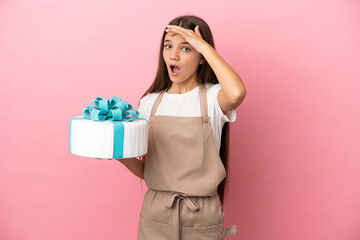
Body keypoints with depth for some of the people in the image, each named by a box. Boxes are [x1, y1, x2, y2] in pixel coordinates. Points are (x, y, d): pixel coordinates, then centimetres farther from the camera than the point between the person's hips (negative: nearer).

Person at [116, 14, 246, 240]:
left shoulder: (212, 98, -7)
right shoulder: (149, 103, 3)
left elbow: (237, 93, -34)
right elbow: (145, 170, 5)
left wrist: (204, 46, -21)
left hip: (202, 220, -2)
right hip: (156, 215, 3)